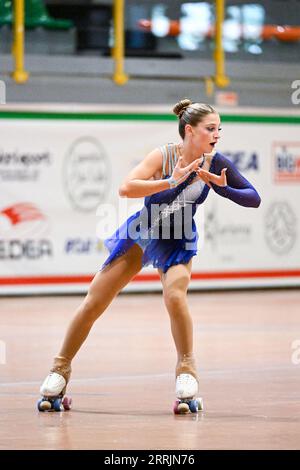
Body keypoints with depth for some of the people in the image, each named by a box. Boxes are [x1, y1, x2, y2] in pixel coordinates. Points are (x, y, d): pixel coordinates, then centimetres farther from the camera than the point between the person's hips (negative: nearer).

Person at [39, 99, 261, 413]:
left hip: (176, 243, 0)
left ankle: (186, 369, -12)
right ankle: (61, 369, 17)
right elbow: (126, 189, -34)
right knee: (93, 304, 1)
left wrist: (224, 188, -31)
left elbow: (254, 199, -14)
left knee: (174, 296, -29)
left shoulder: (216, 164, -16)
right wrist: (171, 181, -41)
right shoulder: (163, 156, -22)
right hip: (139, 234, 0)